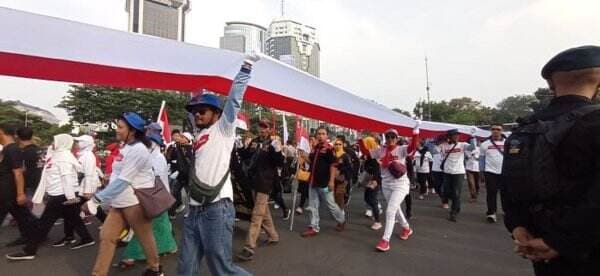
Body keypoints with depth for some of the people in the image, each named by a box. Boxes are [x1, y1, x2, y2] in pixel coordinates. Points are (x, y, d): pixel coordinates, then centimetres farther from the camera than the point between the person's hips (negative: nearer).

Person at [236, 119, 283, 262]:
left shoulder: (273, 144, -8)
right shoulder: (254, 141, 8)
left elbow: (279, 163, -14)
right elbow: (246, 156, 19)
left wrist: (278, 151, -31)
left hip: (265, 182, -7)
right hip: (254, 180, 7)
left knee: (257, 214, -8)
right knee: (264, 210, 19)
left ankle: (249, 248, -7)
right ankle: (273, 236, 36)